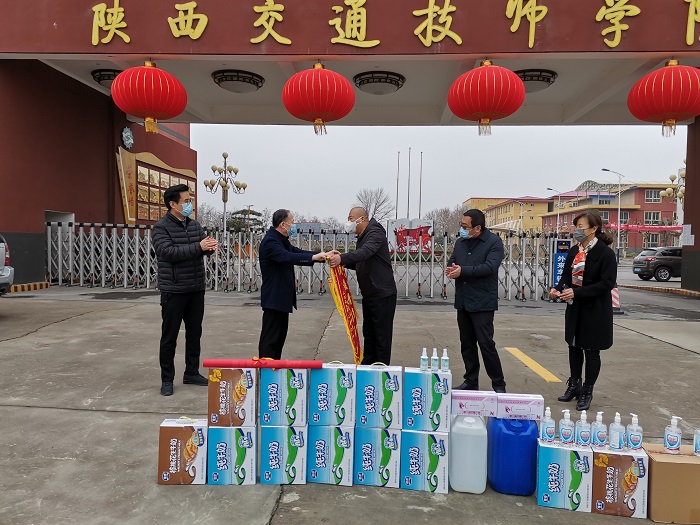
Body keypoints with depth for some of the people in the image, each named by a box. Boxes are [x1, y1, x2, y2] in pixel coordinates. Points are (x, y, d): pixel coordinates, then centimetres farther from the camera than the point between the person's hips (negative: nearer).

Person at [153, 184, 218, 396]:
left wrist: (210, 246, -20)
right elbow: (168, 251, -22)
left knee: (194, 333, 13)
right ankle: (167, 379, 15)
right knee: (169, 336, 3)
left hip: (196, 289, 6)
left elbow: (203, 246, 4)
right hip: (174, 290, -6)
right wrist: (198, 247, -26)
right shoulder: (161, 227, -8)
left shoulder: (194, 224, 10)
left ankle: (192, 373, 27)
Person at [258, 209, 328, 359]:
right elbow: (286, 257, -35)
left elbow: (297, 252, 18)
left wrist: (322, 254, 6)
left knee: (281, 334, 17)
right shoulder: (270, 241, -19)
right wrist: (313, 257, -39)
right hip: (274, 297, -11)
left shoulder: (282, 240, 15)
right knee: (270, 337, -6)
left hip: (282, 295, 11)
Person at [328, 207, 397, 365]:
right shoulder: (362, 237, 16)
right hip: (369, 294, 10)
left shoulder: (375, 233, -13)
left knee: (382, 335, -2)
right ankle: (367, 365, 27)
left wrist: (342, 258, -44)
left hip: (382, 294, -10)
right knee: (368, 333, 17)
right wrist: (343, 261, 3)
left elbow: (366, 252, -33)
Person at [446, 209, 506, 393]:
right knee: (467, 343, 13)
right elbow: (452, 261, 16)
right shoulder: (461, 242, 12)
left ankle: (498, 385, 10)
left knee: (486, 344, -4)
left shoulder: (494, 242, -8)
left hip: (482, 302, -7)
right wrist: (451, 269, -8)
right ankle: (471, 381, 26)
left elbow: (490, 267, -20)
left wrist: (463, 271, -23)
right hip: (462, 301, 7)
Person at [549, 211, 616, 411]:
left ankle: (587, 392, 21)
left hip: (595, 310, -6)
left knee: (591, 351, 6)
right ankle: (574, 385, 33)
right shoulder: (574, 251, 5)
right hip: (575, 308, 6)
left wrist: (576, 292, -25)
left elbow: (607, 283, -20)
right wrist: (558, 289, -11)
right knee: (574, 347, 16)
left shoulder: (605, 253, -15)